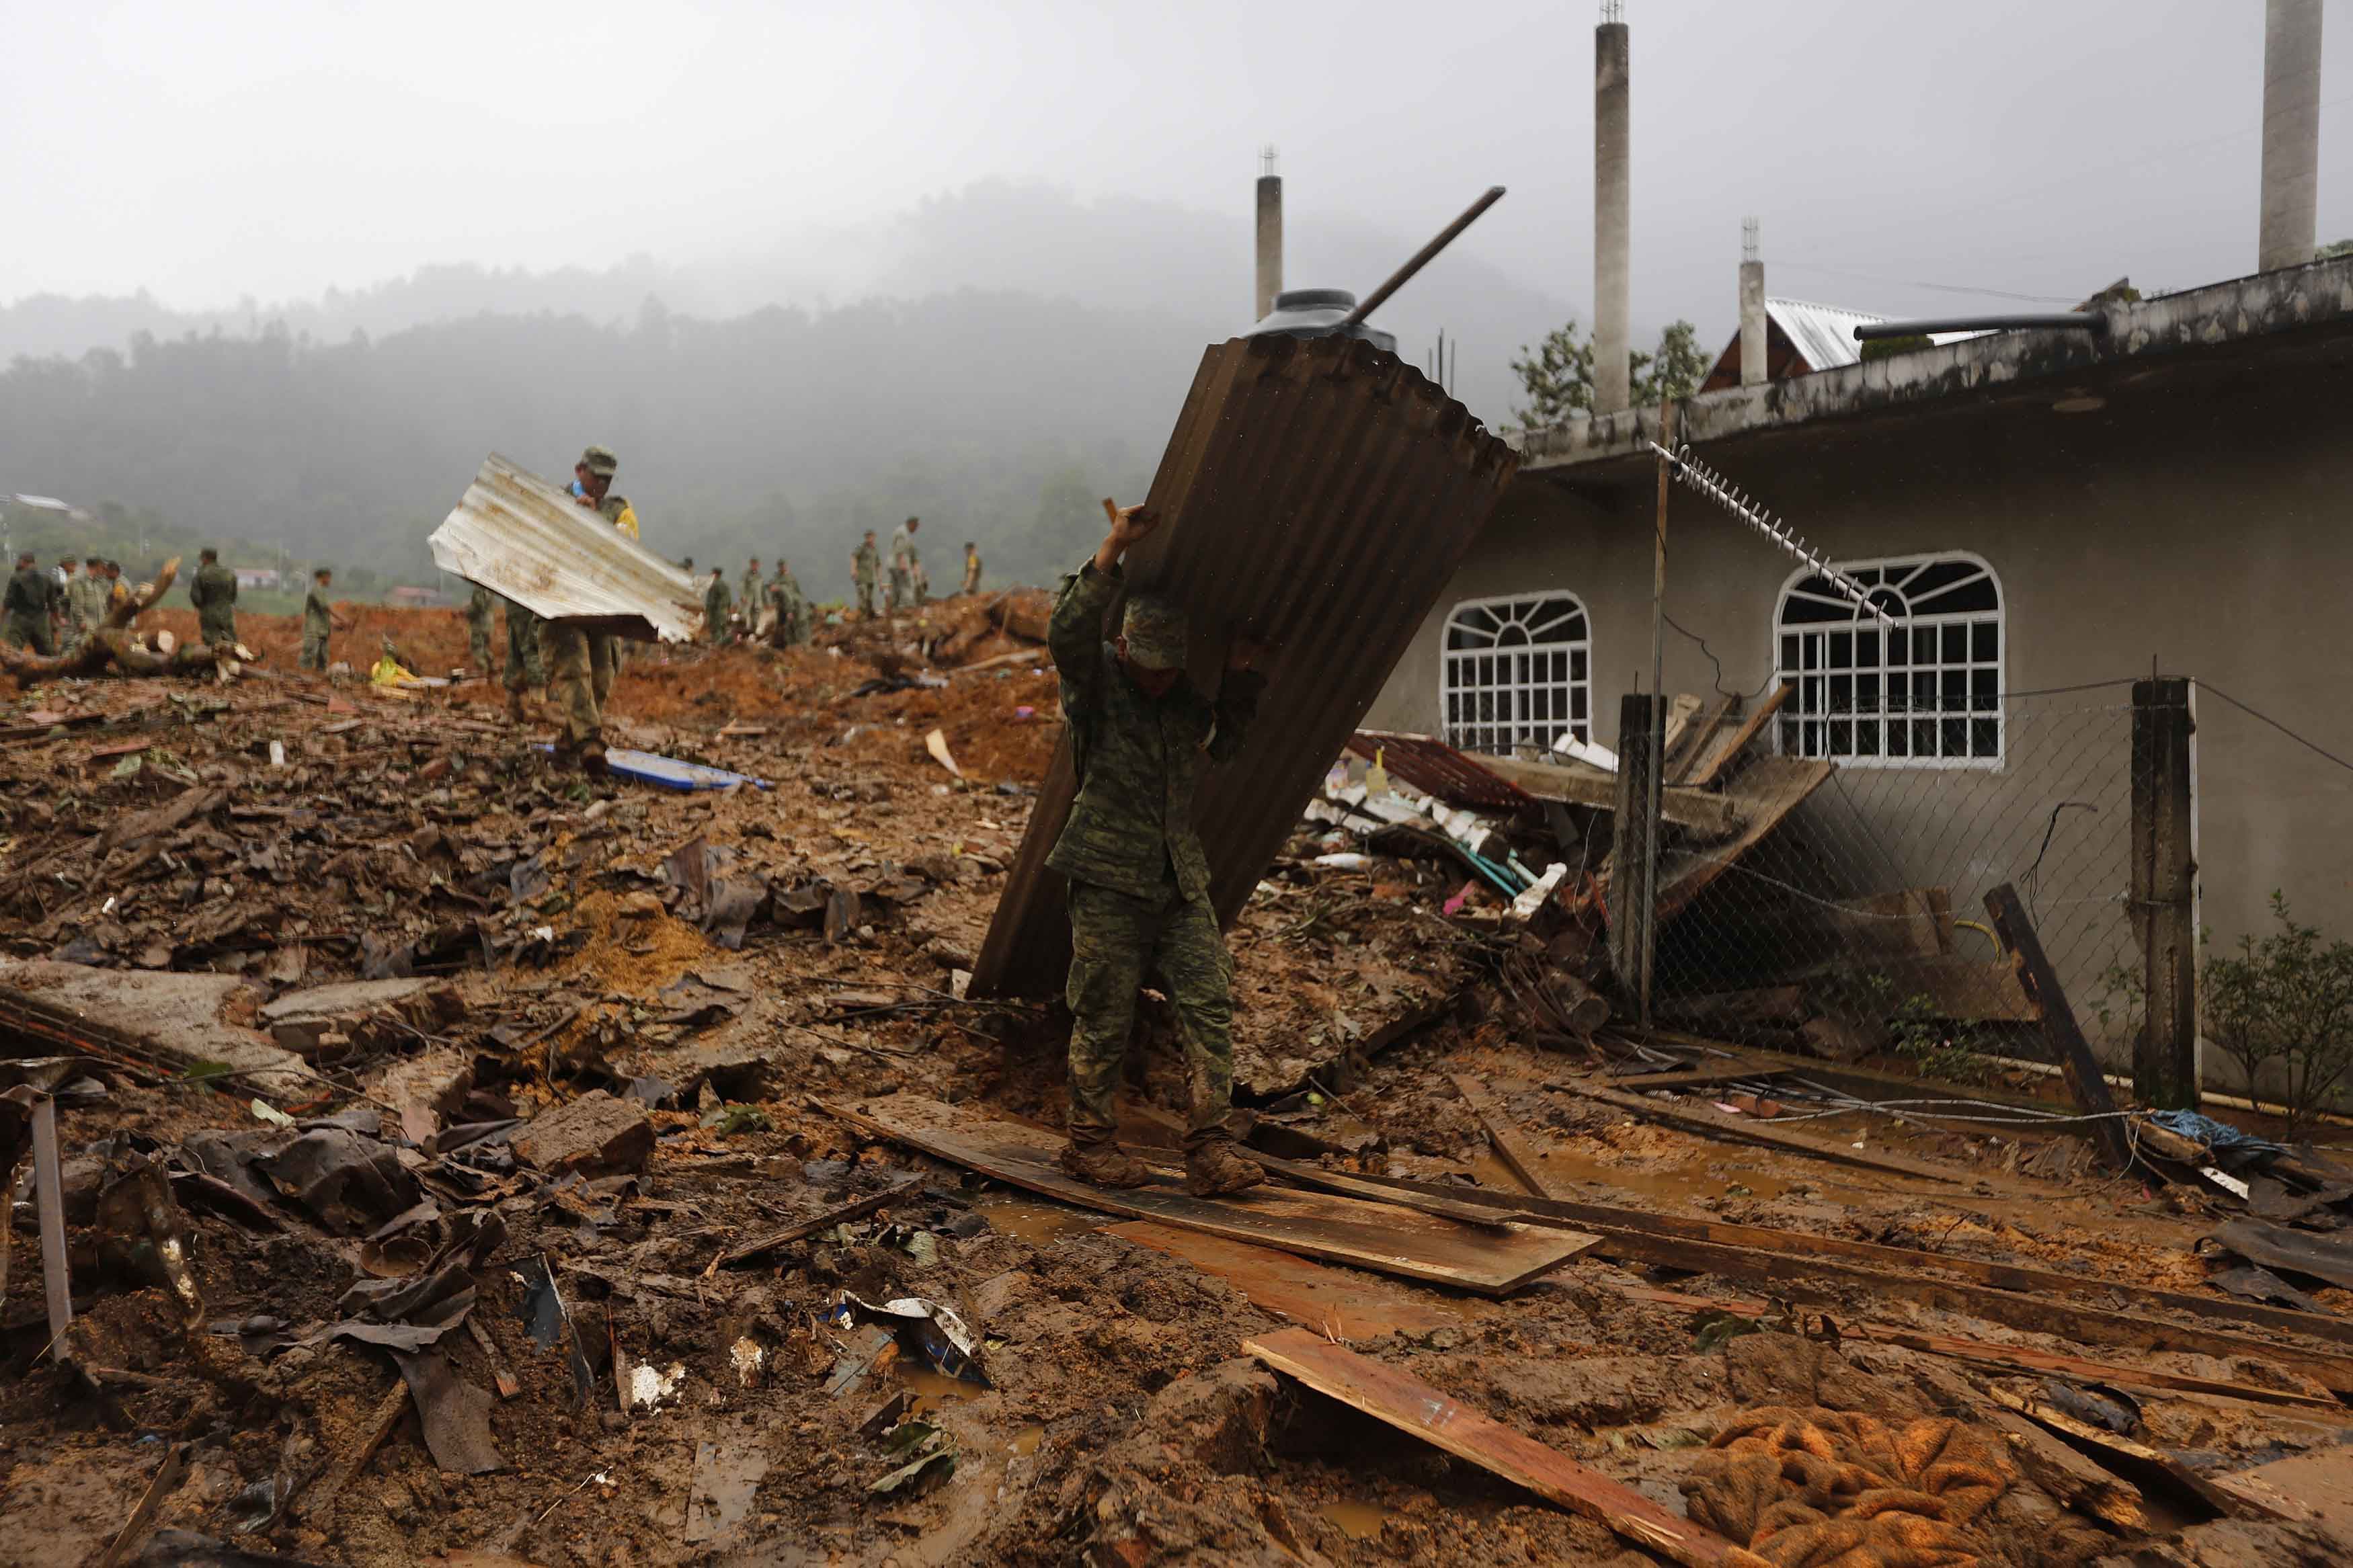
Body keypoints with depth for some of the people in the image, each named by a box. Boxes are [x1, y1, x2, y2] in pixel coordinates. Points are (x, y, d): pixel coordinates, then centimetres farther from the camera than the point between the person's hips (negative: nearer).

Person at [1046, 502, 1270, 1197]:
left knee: (1211, 1007, -3)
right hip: (1109, 880, -5)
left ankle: (1209, 1150, 2)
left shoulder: (1185, 700, 13)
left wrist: (1240, 676, 12)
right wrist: (1111, 552, -26)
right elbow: (1066, 634, -23)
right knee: (1104, 1018, 2)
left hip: (1181, 882, 5)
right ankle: (1089, 1140, 20)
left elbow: (1223, 743, 27)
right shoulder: (1095, 680, -4)